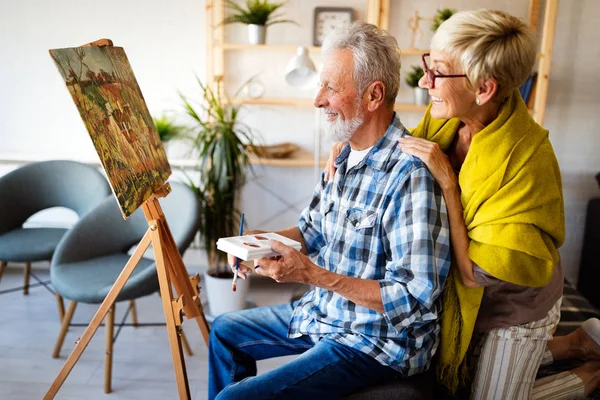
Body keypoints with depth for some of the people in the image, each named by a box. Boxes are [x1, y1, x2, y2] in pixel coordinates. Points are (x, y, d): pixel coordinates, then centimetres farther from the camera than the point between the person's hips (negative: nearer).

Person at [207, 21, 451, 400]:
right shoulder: (347, 156, 0)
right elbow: (312, 228, 12)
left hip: (379, 341, -8)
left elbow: (413, 299, -28)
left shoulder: (409, 175, -28)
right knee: (225, 330, 22)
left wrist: (313, 275, -27)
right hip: (323, 312, 9)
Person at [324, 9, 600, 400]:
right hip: (464, 295, 7)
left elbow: (474, 273, -32)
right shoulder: (448, 118, -16)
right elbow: (402, 145, 5)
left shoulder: (526, 161, -35)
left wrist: (447, 181, -34)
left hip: (517, 306, -7)